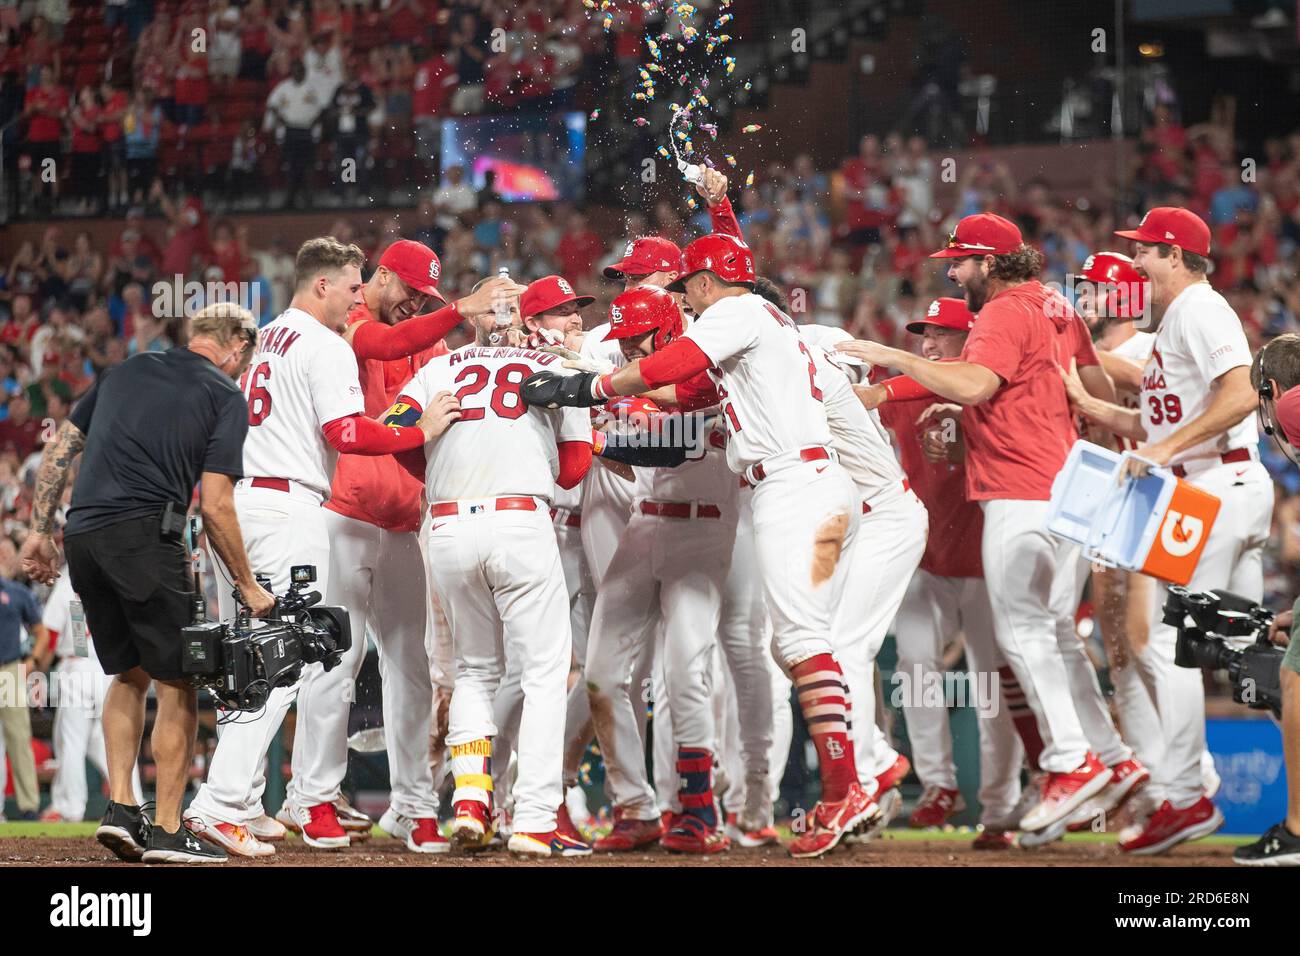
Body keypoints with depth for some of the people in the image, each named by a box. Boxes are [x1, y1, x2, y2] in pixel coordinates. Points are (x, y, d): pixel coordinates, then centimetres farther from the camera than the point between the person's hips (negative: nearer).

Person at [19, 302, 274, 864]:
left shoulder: (128, 370, 20)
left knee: (129, 674, 20)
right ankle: (166, 831, -1)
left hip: (82, 538, 6)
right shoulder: (226, 396, 3)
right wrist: (248, 587, 5)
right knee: (176, 684, 2)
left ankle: (120, 807, 9)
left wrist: (40, 530, 21)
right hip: (144, 534, -6)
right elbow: (214, 506, -3)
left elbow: (60, 450, 17)